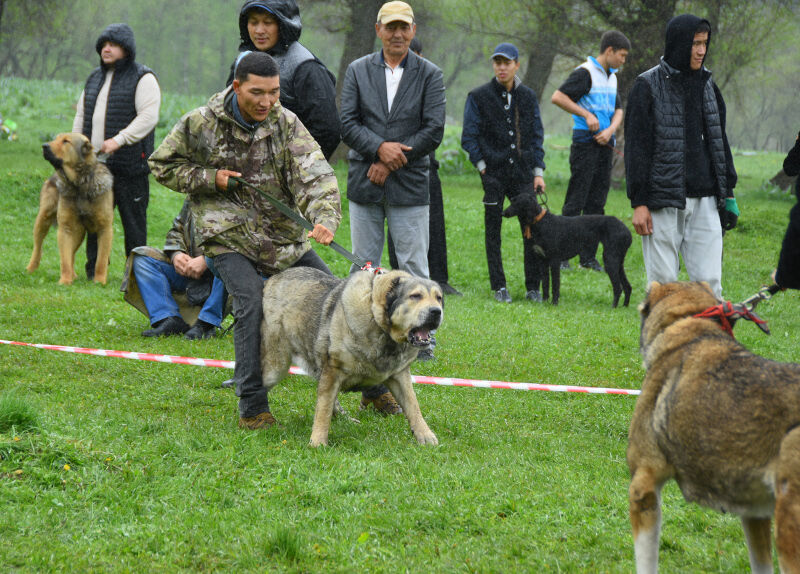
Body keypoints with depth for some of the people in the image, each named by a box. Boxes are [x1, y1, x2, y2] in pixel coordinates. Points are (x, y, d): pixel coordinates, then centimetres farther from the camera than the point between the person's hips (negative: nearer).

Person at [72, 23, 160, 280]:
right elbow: (81, 116, 24)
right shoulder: (95, 78, 19)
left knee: (133, 220, -2)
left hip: (129, 164, -6)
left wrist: (119, 140, -21)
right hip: (95, 163, 6)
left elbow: (148, 116, -14)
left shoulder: (142, 78, -3)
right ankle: (94, 270, 14)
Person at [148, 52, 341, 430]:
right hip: (229, 237, -4)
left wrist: (325, 216, -38)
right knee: (251, 304, -27)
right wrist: (209, 178, -12)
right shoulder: (201, 124, -9)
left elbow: (314, 174, -19)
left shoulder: (286, 124, -6)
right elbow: (162, 165, 4)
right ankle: (252, 407, -18)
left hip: (285, 237, 4)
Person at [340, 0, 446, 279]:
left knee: (413, 268, -3)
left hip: (409, 184, -2)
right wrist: (379, 148, -16)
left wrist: (390, 162, -10)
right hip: (364, 183, 2)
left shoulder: (430, 75, 4)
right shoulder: (358, 70, 9)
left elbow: (434, 130, -4)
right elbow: (347, 124, 1)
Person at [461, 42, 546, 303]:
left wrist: (538, 172, 4)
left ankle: (533, 287, 6)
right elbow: (469, 136, 0)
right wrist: (482, 166, -7)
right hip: (494, 173, -2)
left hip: (522, 173, 2)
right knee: (493, 231, 2)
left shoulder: (528, 97, 9)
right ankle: (499, 287, 11)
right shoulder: (479, 96, 0)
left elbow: (537, 135, 11)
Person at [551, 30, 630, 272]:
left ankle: (588, 257, 11)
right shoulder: (585, 73, -9)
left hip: (604, 143, 8)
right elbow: (557, 97, -16)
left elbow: (618, 110, 18)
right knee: (576, 201, -8)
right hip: (585, 142, -8)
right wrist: (587, 115, -17)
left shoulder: (612, 77, 17)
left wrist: (610, 130, -3)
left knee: (596, 202, 7)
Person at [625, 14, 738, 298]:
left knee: (709, 283, -2)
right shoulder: (648, 86, -3)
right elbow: (636, 147, -5)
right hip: (662, 203, -4)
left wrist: (728, 193, 15)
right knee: (663, 283, -1)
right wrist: (639, 203, -10)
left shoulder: (707, 85, 14)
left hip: (704, 201, 4)